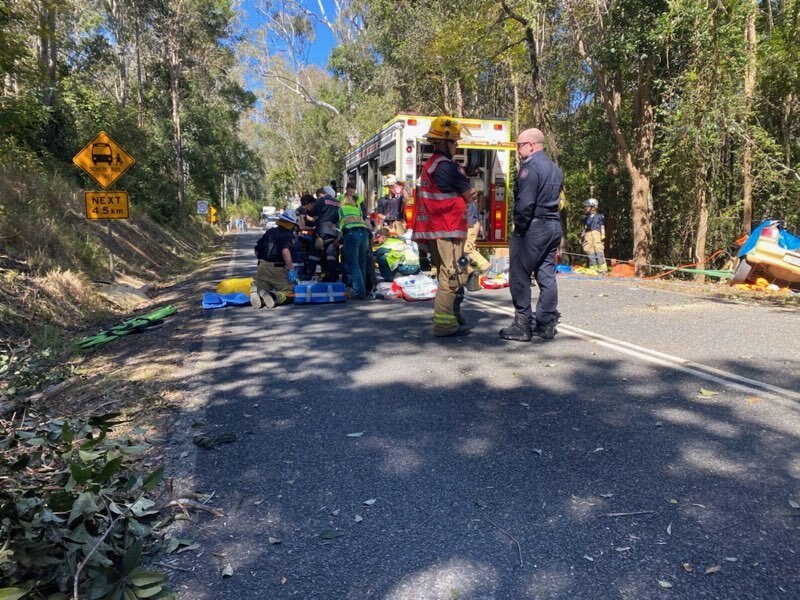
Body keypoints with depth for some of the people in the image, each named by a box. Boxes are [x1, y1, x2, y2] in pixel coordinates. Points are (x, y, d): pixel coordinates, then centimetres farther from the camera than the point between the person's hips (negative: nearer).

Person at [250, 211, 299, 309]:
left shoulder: (269, 232, 15)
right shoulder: (287, 235, -6)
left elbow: (257, 250, 20)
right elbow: (285, 251, -26)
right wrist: (291, 269, -27)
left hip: (262, 267, 6)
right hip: (278, 270, -6)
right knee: (290, 293, 2)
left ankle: (256, 291, -21)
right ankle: (274, 296, -29)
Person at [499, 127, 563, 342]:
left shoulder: (530, 167, -13)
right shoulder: (554, 168, 17)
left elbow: (525, 203, -21)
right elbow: (555, 199, 17)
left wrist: (519, 226, -11)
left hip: (532, 227, -9)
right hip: (553, 226, 9)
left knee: (519, 276, -2)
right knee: (546, 275, 10)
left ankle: (522, 326, 0)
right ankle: (546, 324, 15)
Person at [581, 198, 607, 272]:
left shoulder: (599, 216, 7)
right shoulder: (586, 217, 20)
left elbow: (602, 227, 6)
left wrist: (603, 235, -5)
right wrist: (582, 236, 17)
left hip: (596, 233, -5)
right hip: (588, 235, 5)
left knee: (598, 251, -11)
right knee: (590, 252, 0)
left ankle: (602, 269, -12)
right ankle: (593, 268, 3)